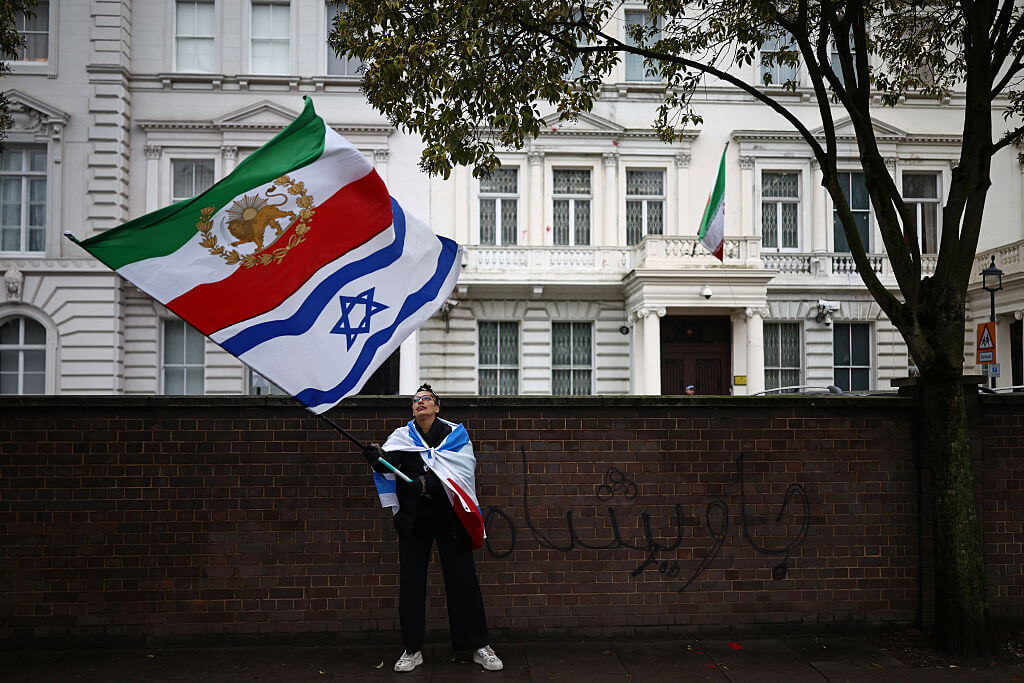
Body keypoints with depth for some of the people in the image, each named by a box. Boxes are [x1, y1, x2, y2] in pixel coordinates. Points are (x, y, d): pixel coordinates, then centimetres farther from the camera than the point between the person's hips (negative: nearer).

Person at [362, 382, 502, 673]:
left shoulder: (455, 433, -1)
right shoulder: (402, 436, 5)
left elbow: (459, 471, -14)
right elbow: (390, 461, -14)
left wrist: (430, 482, -28)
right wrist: (378, 457, -37)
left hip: (449, 516, -2)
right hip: (413, 519, 2)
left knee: (463, 581, 0)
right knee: (411, 582, 4)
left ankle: (479, 646, 12)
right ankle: (412, 650, 17)